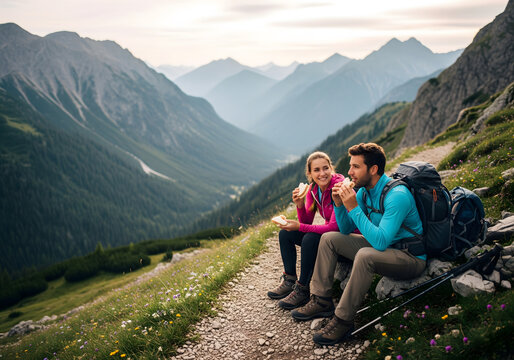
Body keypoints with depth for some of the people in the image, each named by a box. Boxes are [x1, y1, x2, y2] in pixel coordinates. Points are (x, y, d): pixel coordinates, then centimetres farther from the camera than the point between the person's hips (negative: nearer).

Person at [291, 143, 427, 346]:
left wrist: (353, 208, -33)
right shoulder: (364, 190, -1)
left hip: (411, 258, -9)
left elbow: (380, 241, -35)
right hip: (383, 246, 9)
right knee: (329, 239, 7)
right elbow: (346, 230, 8)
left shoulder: (397, 196, -27)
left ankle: (343, 321, -24)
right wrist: (339, 204, -11)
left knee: (365, 256, -38)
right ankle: (321, 301, 4)